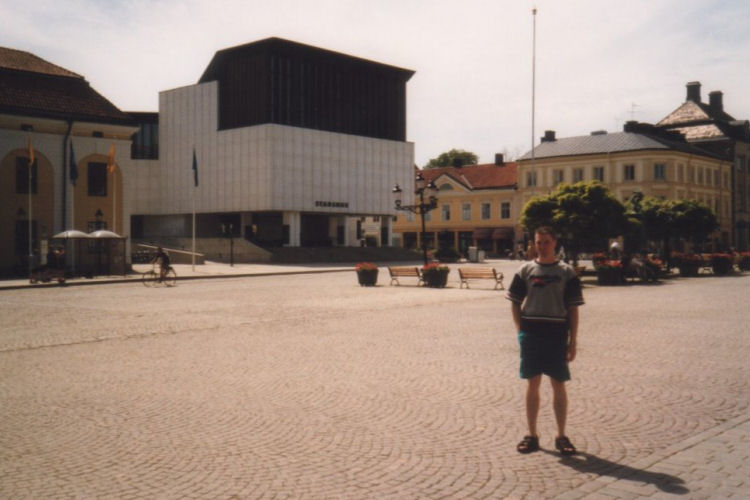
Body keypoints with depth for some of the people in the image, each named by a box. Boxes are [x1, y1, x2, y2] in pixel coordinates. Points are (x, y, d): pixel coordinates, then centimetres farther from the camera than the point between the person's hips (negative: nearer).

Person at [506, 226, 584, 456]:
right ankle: (532, 435, 16)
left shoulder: (567, 272, 2)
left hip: (557, 336, -1)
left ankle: (561, 436, 15)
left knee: (559, 386, 4)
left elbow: (573, 309, 2)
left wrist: (572, 342, -2)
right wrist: (521, 331, -1)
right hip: (531, 335, 1)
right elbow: (514, 302, 9)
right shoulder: (525, 270, 5)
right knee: (532, 385, 7)